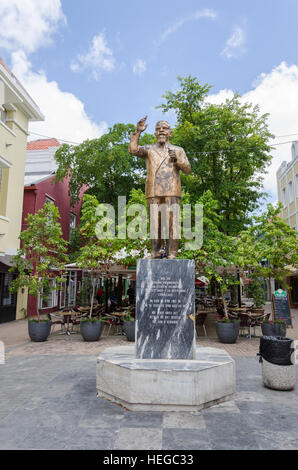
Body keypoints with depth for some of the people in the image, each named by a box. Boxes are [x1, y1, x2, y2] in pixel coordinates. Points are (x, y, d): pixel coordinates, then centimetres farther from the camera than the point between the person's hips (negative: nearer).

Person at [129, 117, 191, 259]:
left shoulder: (178, 150, 19)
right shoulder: (149, 149, 18)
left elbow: (187, 169, 9)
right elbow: (133, 150, -1)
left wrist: (177, 159, -7)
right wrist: (138, 132, -8)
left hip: (172, 192, 0)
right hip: (153, 192, 1)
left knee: (172, 222, -7)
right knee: (155, 223, -1)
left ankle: (171, 254, -4)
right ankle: (156, 252, 5)